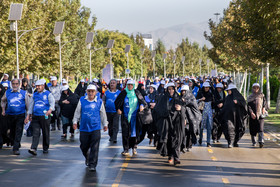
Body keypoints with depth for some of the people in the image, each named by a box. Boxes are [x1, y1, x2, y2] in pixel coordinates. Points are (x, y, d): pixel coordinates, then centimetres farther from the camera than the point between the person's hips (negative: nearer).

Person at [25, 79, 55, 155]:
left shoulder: (48, 94, 0)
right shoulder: (34, 95, 15)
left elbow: (52, 102, -13)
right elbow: (31, 105, 20)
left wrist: (50, 110, -32)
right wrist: (28, 115, 17)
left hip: (45, 116, -3)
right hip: (35, 117, 3)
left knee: (45, 133, 6)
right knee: (35, 133, -7)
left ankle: (45, 148, 19)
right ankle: (33, 148, -17)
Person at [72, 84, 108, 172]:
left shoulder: (99, 101, 2)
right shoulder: (82, 100, 4)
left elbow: (103, 114, 13)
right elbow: (77, 112, 10)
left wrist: (105, 124, 18)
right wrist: (75, 122, 4)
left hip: (95, 128, -1)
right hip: (84, 128, 1)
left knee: (94, 148, -5)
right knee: (84, 146, 10)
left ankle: (92, 165, 1)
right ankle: (87, 158, 39)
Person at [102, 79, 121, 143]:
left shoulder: (119, 92, 3)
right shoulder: (106, 92, 8)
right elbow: (103, 101, 10)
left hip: (116, 112, -3)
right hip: (108, 111, 3)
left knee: (115, 125, -11)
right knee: (110, 126, 12)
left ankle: (114, 138, -16)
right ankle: (111, 136, 27)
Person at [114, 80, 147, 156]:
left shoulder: (136, 93, 3)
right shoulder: (123, 93, 1)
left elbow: (143, 101, 10)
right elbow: (117, 102, 9)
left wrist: (142, 105, -11)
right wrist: (118, 109, -6)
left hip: (135, 116, 1)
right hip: (125, 116, -1)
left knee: (135, 132, 2)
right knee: (126, 133, -5)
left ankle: (134, 147, 19)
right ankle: (126, 150, -2)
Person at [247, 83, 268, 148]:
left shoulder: (262, 96, 12)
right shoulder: (250, 97, 6)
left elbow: (265, 103, 11)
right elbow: (248, 105, -3)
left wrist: (264, 108, -11)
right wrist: (251, 112, -18)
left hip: (260, 115, 0)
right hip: (252, 115, 0)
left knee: (260, 128, -15)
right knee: (253, 129, 4)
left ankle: (261, 141, -26)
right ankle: (254, 142, 20)